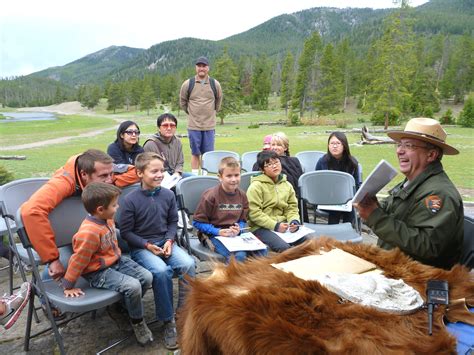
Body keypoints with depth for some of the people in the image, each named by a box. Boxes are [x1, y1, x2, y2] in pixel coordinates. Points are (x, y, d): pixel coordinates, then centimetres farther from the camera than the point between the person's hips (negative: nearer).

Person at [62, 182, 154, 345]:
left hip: (117, 260, 9)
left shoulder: (107, 219, -5)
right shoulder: (89, 232, -31)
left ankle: (128, 305, 23)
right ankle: (137, 322, 2)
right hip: (98, 272, -8)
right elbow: (78, 260, -21)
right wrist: (68, 286, -10)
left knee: (147, 277, -2)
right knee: (133, 286, -24)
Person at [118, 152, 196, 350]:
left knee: (188, 264, -23)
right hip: (141, 247, -4)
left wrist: (170, 240, -6)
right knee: (161, 271, -32)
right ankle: (168, 321, -11)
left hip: (165, 241, 4)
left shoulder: (168, 195, -2)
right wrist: (147, 245, -14)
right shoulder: (131, 200, -12)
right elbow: (125, 231, -5)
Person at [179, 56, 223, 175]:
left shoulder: (215, 84, 3)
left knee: (207, 153, 6)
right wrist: (191, 113, 13)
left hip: (210, 126, 1)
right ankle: (194, 176, 15)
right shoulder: (188, 84, -1)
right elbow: (182, 102, 12)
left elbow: (219, 100, 18)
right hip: (193, 125, -1)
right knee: (195, 153, 6)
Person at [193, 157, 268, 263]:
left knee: (262, 251, -16)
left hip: (236, 234, 5)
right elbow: (198, 222, -7)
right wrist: (219, 232, -16)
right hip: (215, 235, -5)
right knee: (239, 255, -30)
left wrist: (238, 229, -8)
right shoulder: (210, 196, -9)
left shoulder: (242, 195, 6)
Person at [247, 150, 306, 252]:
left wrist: (294, 221, -6)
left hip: (283, 225, 6)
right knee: (284, 248, -30)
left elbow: (292, 207, 15)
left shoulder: (287, 185, 13)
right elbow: (254, 213, -12)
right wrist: (275, 225, -18)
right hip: (262, 227, -5)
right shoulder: (256, 186, -6)